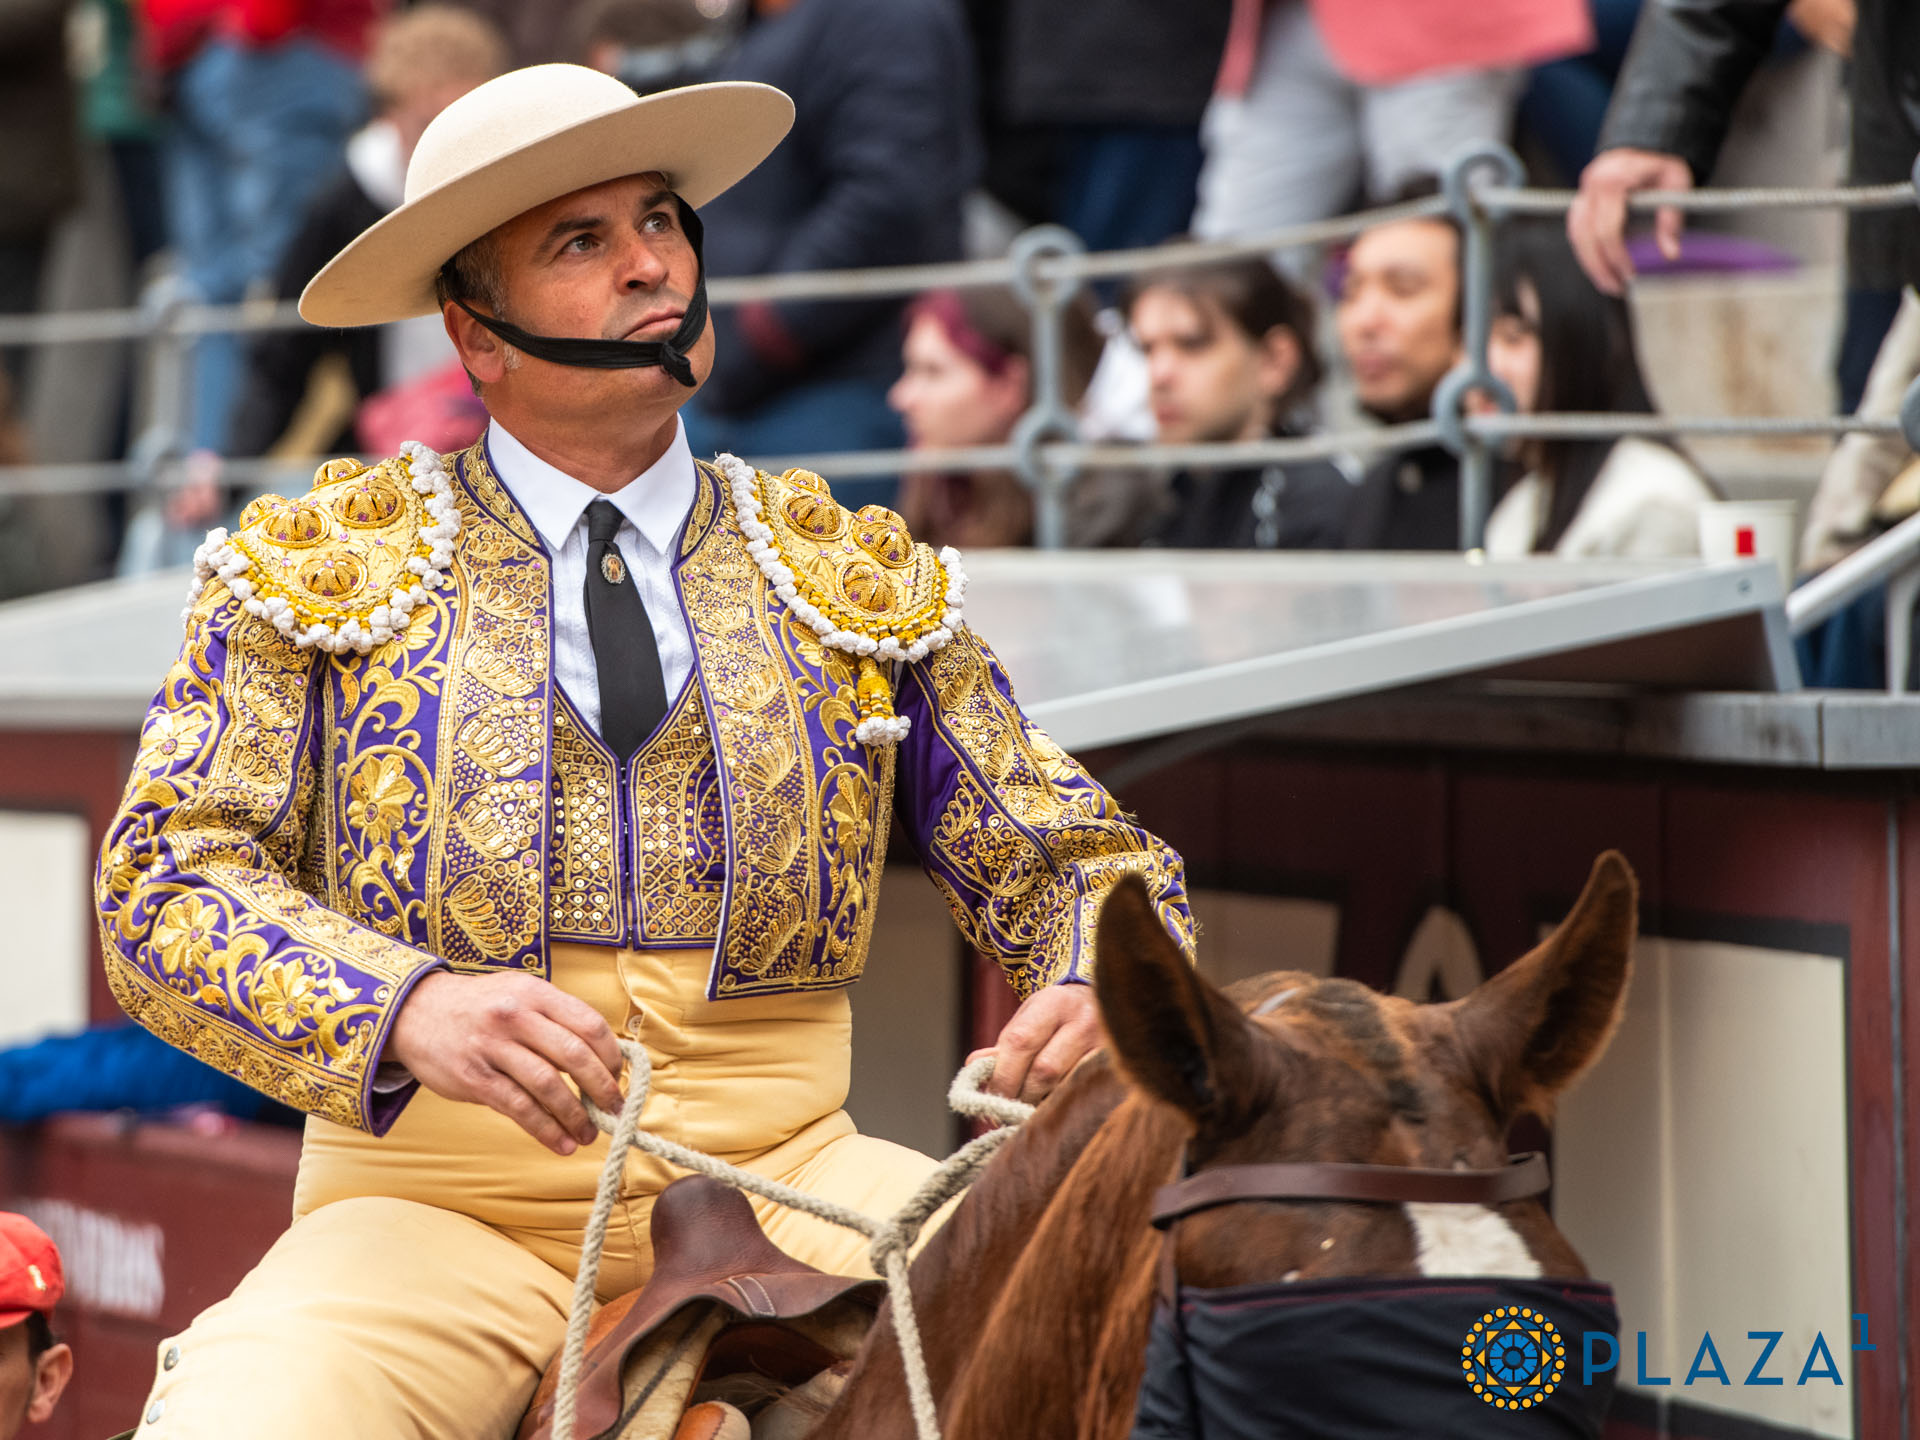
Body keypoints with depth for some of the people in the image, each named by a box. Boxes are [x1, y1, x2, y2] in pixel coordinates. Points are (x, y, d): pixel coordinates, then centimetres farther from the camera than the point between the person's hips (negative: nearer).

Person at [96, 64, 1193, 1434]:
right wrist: (410, 1012, -23)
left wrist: (1097, 992, -14)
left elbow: (1075, 858, 12)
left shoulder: (857, 581, 13)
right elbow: (163, 881, -3)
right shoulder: (316, 567, 6)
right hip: (435, 1212, -2)